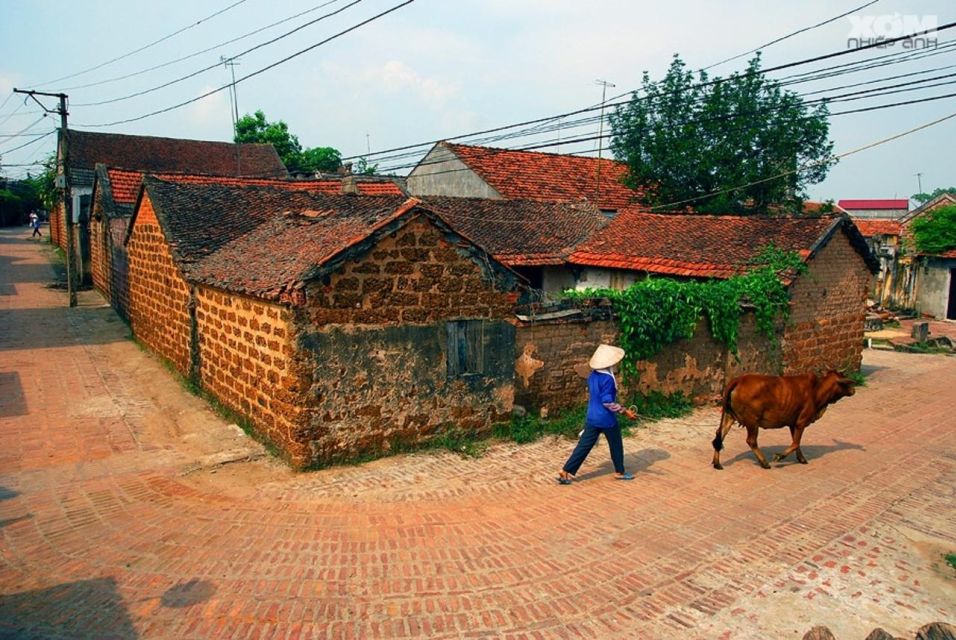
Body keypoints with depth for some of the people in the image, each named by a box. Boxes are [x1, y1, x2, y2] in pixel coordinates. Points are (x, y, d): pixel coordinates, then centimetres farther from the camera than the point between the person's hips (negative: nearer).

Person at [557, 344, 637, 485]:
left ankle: (566, 472, 3)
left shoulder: (592, 376, 5)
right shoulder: (607, 379, -20)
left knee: (583, 446, 8)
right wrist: (625, 411, -17)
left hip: (592, 418, 7)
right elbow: (607, 402, -22)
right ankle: (619, 472, 32)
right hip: (607, 419, -7)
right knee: (616, 446, 16)